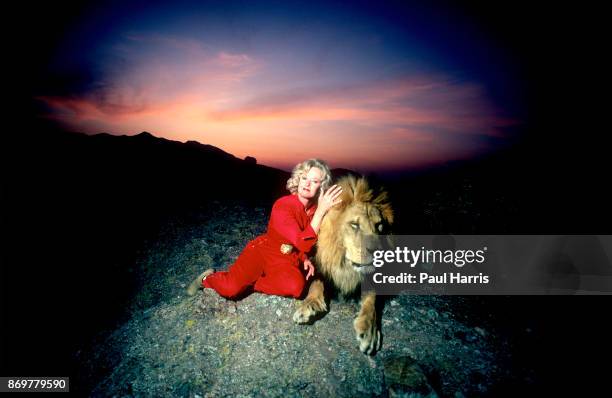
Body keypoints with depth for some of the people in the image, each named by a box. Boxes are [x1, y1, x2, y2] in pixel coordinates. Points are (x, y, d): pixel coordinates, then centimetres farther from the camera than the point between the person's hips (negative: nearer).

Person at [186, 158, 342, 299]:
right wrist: (320, 211, -34)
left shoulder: (319, 209, -3)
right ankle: (207, 279, 12)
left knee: (296, 286, -31)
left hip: (287, 261, 4)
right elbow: (303, 243, -29)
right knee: (230, 288, -25)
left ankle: (247, 283, -6)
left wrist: (305, 259, -6)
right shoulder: (282, 205, -19)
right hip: (263, 250, -4)